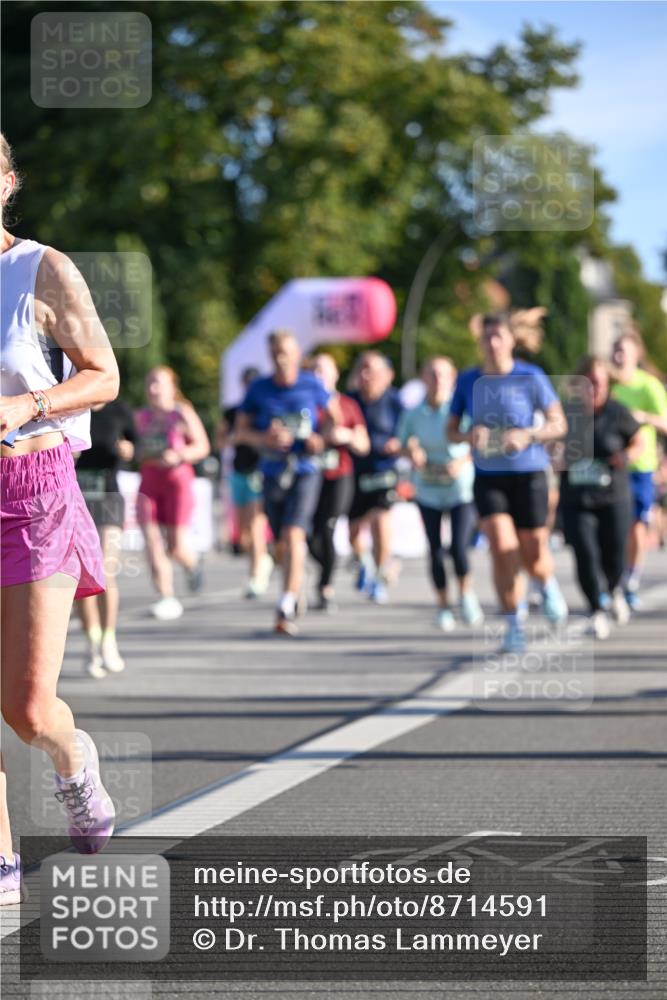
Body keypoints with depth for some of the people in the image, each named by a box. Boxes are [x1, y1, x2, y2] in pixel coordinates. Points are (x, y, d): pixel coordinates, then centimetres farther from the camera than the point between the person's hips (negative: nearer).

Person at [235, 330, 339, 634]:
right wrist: (265, 438, -15)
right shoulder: (258, 389, 1)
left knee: (294, 535, -18)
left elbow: (334, 415, 15)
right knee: (281, 545, 10)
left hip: (305, 471, -3)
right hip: (273, 473, 3)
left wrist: (321, 438, -5)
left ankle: (286, 609, -22)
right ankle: (296, 586, 40)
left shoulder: (311, 385, -1)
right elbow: (240, 431, 5)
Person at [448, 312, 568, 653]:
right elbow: (451, 430, 10)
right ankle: (515, 623, -3)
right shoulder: (467, 381, 2)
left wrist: (527, 435, -18)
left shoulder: (531, 378, -4)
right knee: (502, 547, -15)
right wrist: (469, 436, -13)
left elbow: (558, 424, 0)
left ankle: (548, 585, 40)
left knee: (533, 554, 2)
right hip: (488, 477, 1)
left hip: (529, 474, -1)